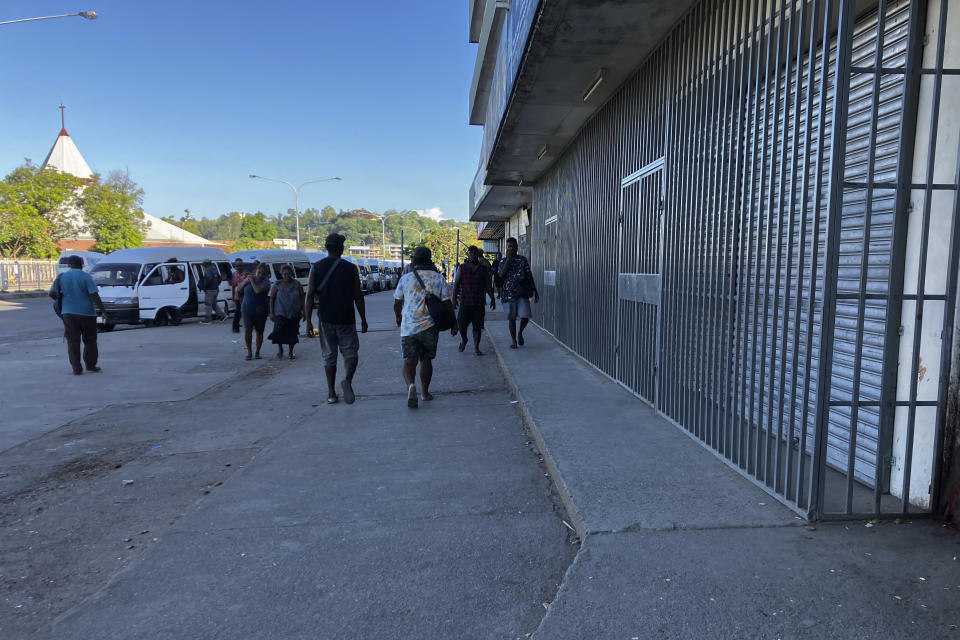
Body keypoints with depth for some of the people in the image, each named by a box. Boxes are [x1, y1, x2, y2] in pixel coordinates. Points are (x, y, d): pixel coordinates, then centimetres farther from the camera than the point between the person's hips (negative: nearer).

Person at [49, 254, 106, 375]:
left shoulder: (62, 277, 5)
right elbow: (94, 295, -13)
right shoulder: (86, 277, -6)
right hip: (86, 313, -2)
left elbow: (52, 294, 2)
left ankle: (76, 368, 2)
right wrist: (103, 310, -6)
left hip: (68, 313, 3)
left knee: (73, 341, 5)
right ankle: (91, 365, 11)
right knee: (90, 340, 10)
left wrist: (61, 299, 23)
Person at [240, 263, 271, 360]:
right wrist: (245, 281, -5)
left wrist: (252, 281, -12)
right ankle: (249, 352, 3)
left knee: (259, 331, 5)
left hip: (260, 311, -2)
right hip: (247, 309, 2)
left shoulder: (266, 282, -7)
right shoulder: (249, 278, 7)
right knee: (247, 330, -9)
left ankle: (257, 352, 21)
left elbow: (258, 290, -24)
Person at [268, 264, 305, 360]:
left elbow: (302, 298, 6)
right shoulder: (277, 286, 3)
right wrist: (271, 312, -1)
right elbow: (271, 298, 5)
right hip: (280, 313, -1)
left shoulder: (297, 285, 3)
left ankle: (291, 352, 21)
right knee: (279, 331, -13)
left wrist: (303, 311, 1)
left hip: (294, 314, 1)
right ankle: (280, 349, 8)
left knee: (292, 333, 5)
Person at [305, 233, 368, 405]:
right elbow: (358, 296, -1)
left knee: (329, 356, 11)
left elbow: (310, 295, -3)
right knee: (351, 352, 8)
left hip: (325, 319, 2)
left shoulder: (316, 268, 2)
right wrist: (363, 320, 7)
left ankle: (331, 394, 13)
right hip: (346, 319, -2)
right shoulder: (351, 268, -2)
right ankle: (347, 380, -20)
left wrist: (308, 321, 1)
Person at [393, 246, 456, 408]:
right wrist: (454, 323, 10)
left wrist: (398, 317, 26)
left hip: (409, 327, -1)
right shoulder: (439, 278, 0)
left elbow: (397, 304, 6)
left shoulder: (406, 279, -1)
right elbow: (447, 303, 0)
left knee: (409, 361, 2)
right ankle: (425, 393, 24)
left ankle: (410, 385, -25)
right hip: (430, 326, 1)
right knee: (426, 360, 16)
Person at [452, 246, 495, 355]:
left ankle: (476, 348, 9)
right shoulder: (462, 268, 5)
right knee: (461, 323, -3)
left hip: (479, 302, 1)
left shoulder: (483, 268, 9)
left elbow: (488, 285, 11)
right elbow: (456, 284, 4)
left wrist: (492, 298, 5)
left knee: (477, 326, 0)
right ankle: (463, 339, 27)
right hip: (464, 301, -1)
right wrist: (454, 298, -4)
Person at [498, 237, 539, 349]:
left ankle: (520, 333, 18)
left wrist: (535, 291, 6)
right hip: (509, 293, 0)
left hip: (523, 293, 0)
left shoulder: (523, 260, 8)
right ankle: (513, 341, 19)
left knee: (525, 316, -10)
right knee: (512, 318, 6)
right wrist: (508, 259, -14)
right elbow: (501, 274, -14)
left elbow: (530, 276, 9)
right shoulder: (503, 261, 5)